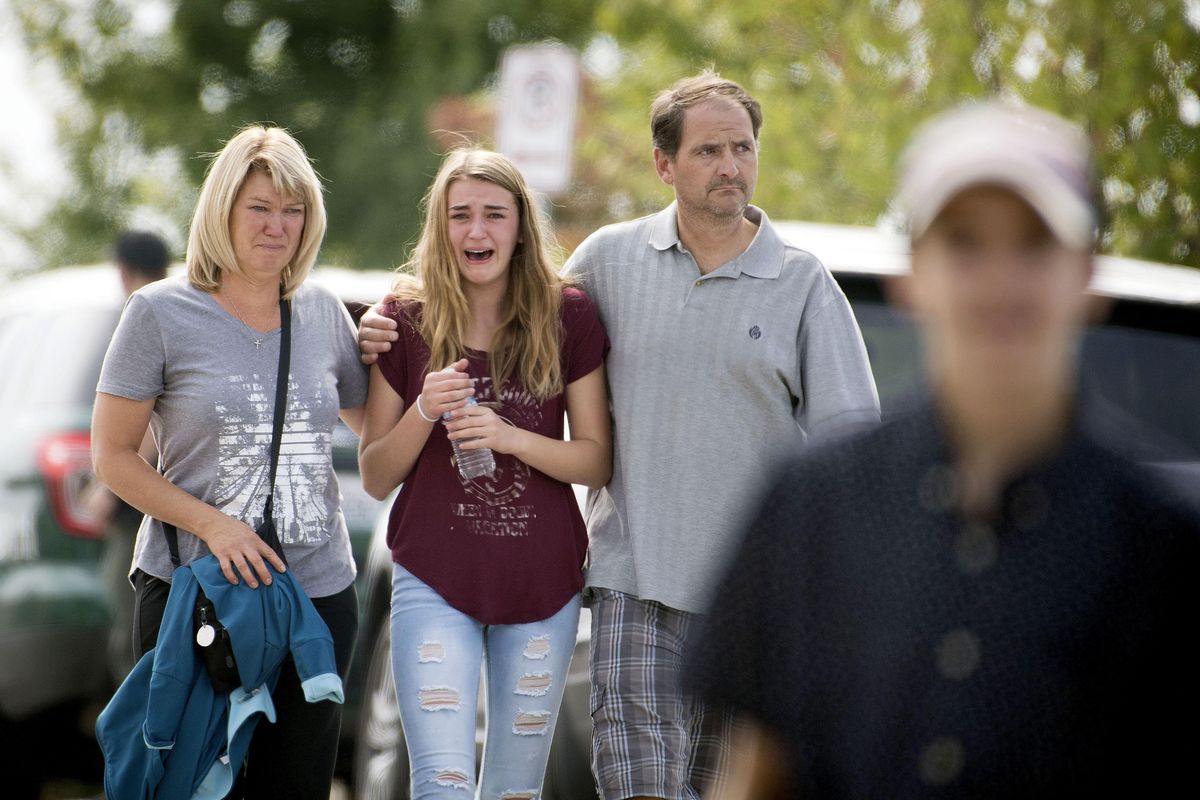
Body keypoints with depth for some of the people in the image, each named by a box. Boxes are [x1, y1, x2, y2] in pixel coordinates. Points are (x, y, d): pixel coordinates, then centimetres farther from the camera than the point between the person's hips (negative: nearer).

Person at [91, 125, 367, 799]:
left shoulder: (324, 313, 8)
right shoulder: (162, 314, -3)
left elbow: (372, 423, 23)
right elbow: (112, 454, -4)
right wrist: (211, 524, -15)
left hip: (319, 591, 4)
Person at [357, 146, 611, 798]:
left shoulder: (567, 316, 1)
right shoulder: (407, 320, 0)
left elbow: (598, 462, 1)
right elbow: (375, 479, 3)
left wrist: (511, 438, -16)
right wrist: (424, 412, -16)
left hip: (542, 586, 1)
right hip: (435, 579, -1)